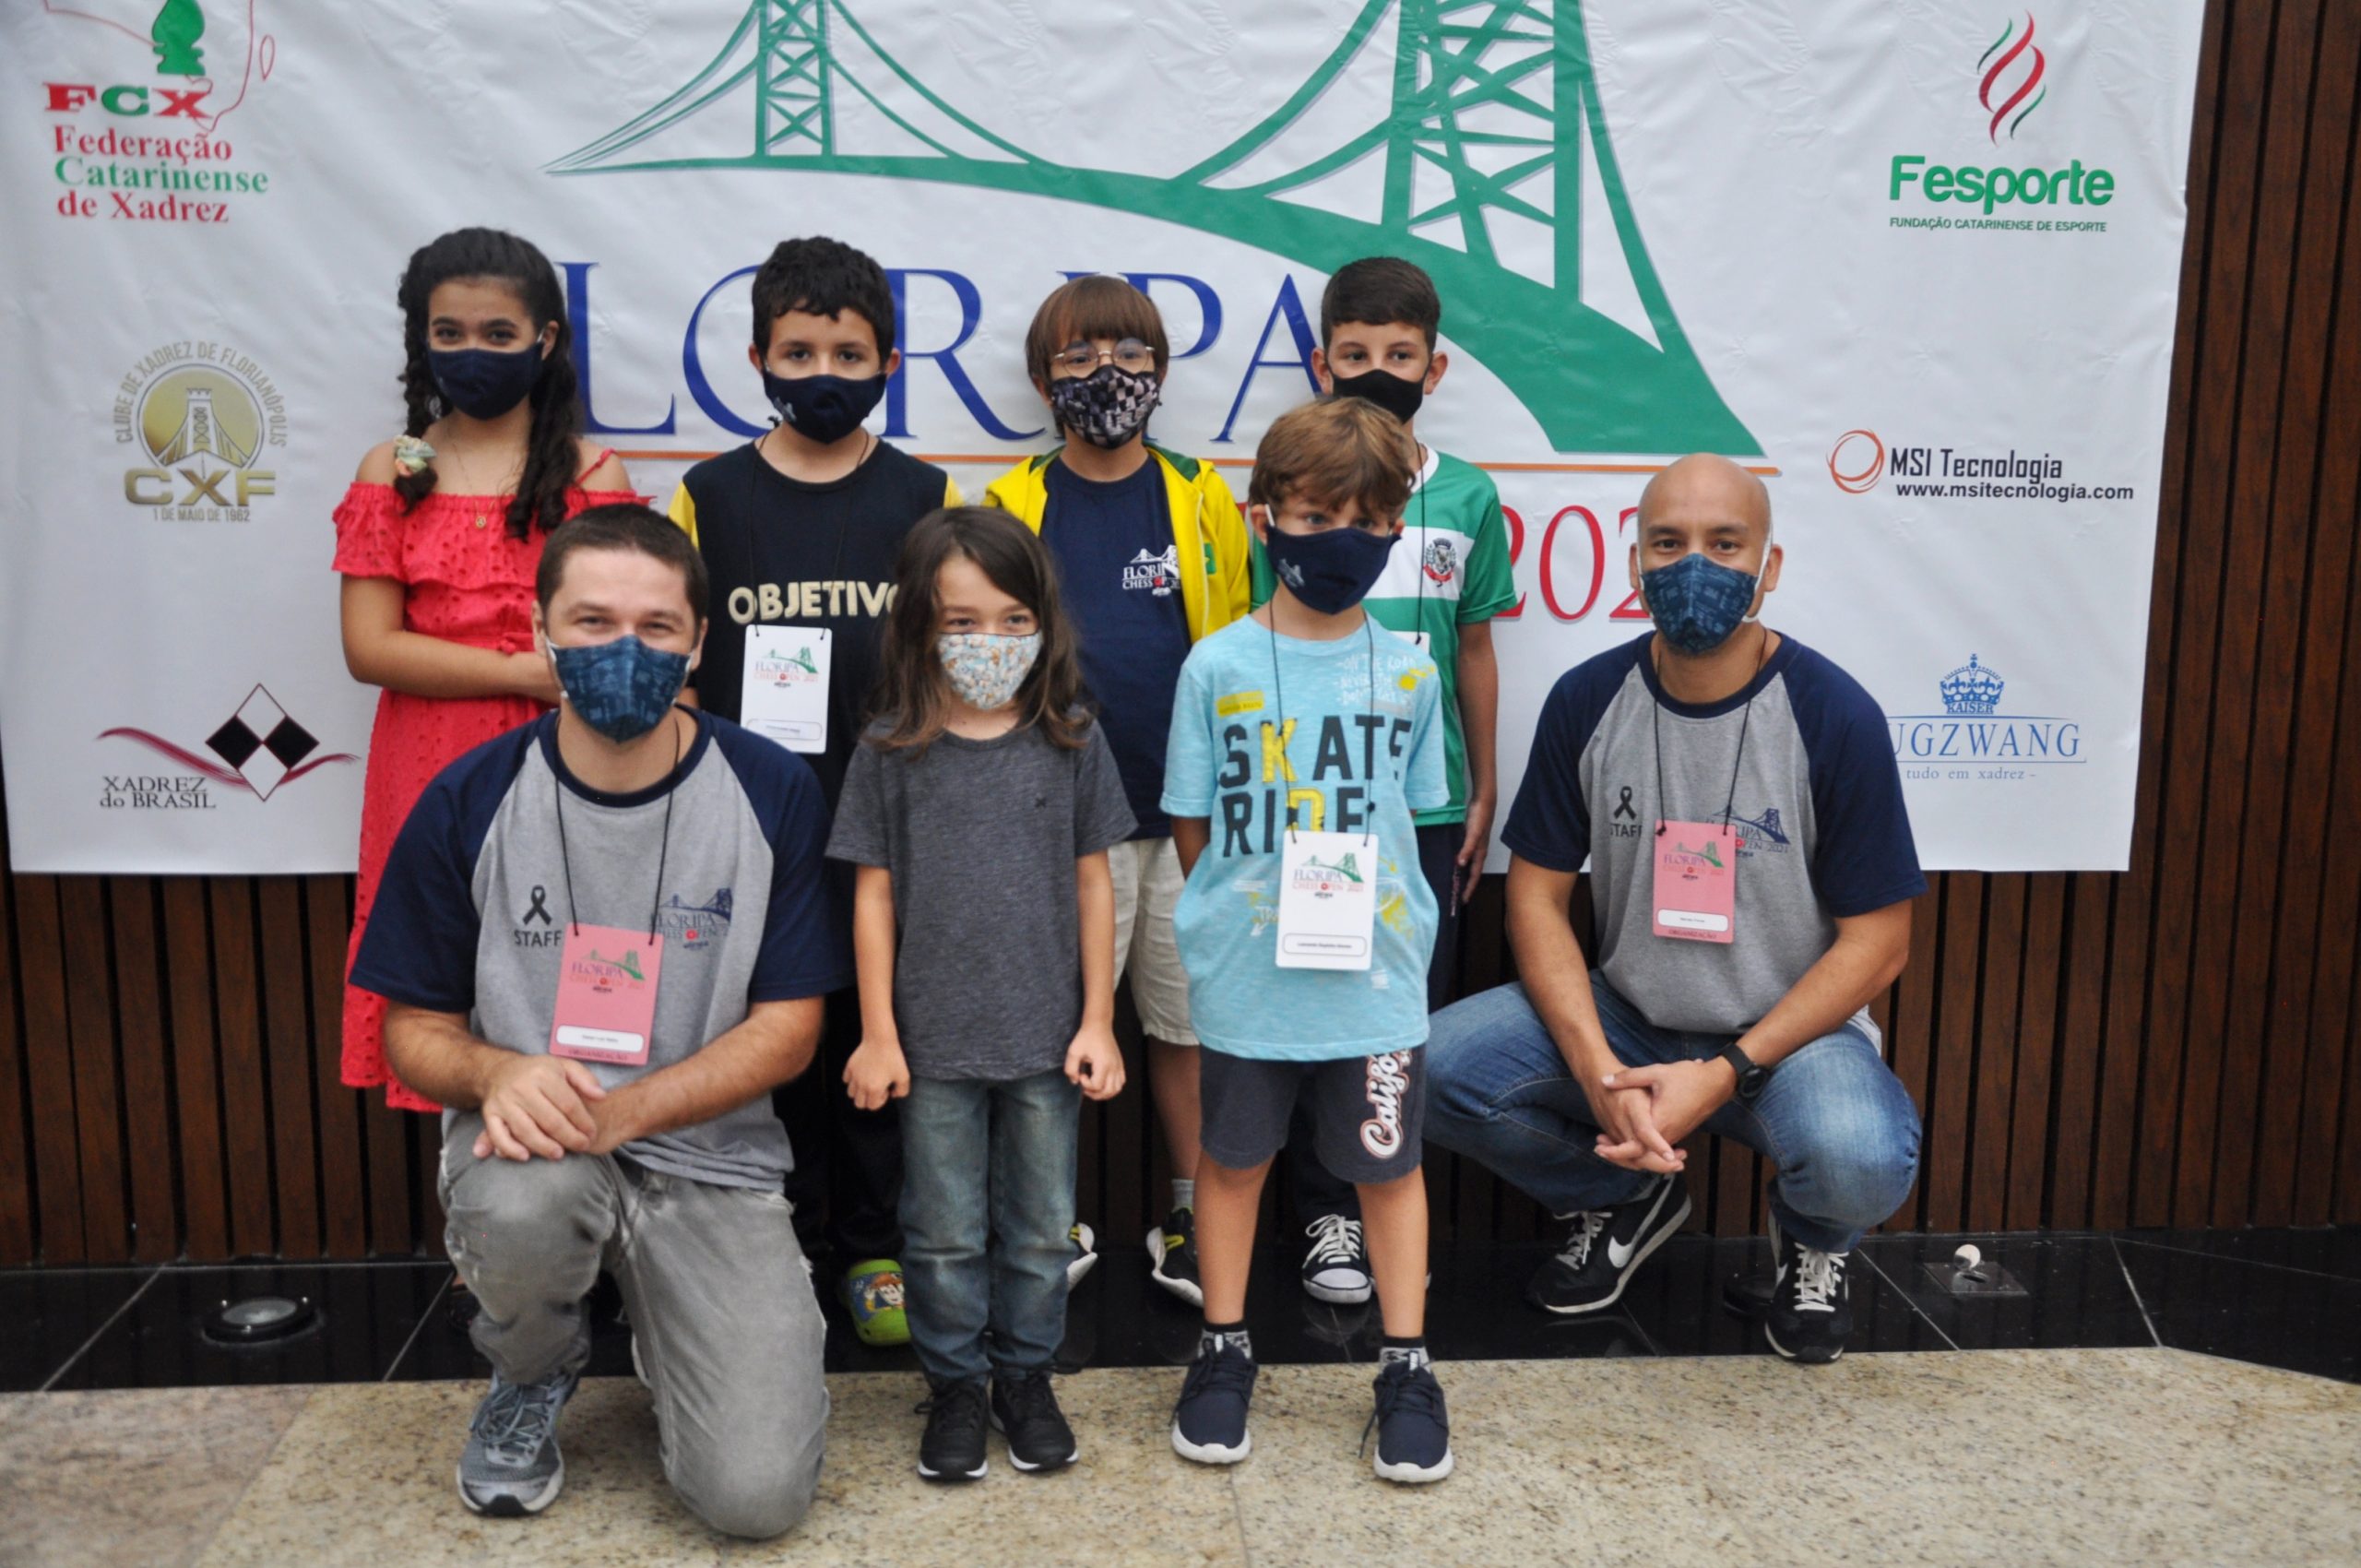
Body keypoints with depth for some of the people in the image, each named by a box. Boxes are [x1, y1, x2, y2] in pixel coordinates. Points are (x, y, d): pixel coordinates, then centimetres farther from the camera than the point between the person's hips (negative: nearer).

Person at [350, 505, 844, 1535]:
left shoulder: (772, 793, -8)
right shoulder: (470, 801, -5)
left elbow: (788, 1025, -6)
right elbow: (413, 1026, 3)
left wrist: (620, 1111, -20)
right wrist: (497, 1072, -21)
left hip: (708, 1151, 0)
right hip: (531, 1137, 1)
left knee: (757, 1497, -14)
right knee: (523, 1202, -38)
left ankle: (664, 1332, 22)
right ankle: (530, 1379, 1)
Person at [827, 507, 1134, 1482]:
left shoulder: (1073, 742, -2)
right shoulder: (891, 752, -5)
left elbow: (1093, 883, 3)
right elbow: (874, 896, -1)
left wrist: (1097, 1021, 1)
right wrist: (877, 1033, -1)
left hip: (1046, 1036, 1)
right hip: (934, 1038, -1)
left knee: (1039, 1228, 14)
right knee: (945, 1233, 12)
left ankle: (1026, 1377, 33)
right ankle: (955, 1387, 30)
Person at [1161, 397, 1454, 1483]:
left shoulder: (1405, 672, 0)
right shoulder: (1218, 668, -5)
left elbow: (1412, 812, 9)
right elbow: (1192, 824, 1)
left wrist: (1356, 894, 1)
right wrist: (1231, 911, -2)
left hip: (1378, 969, 1)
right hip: (1244, 973, -1)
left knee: (1390, 1162, 11)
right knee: (1233, 1155, 15)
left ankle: (1406, 1367, 27)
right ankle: (1224, 1349, 33)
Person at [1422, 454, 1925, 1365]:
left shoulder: (1833, 715, -14)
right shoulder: (1587, 700, -6)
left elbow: (1877, 940, -10)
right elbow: (1536, 892, -3)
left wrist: (1726, 1074, -20)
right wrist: (1597, 1070, -18)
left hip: (1792, 1027, -3)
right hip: (1622, 1017, 3)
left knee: (1861, 1162, -35)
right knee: (1434, 1067, -20)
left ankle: (1813, 1238, 8)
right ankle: (1624, 1200, 12)